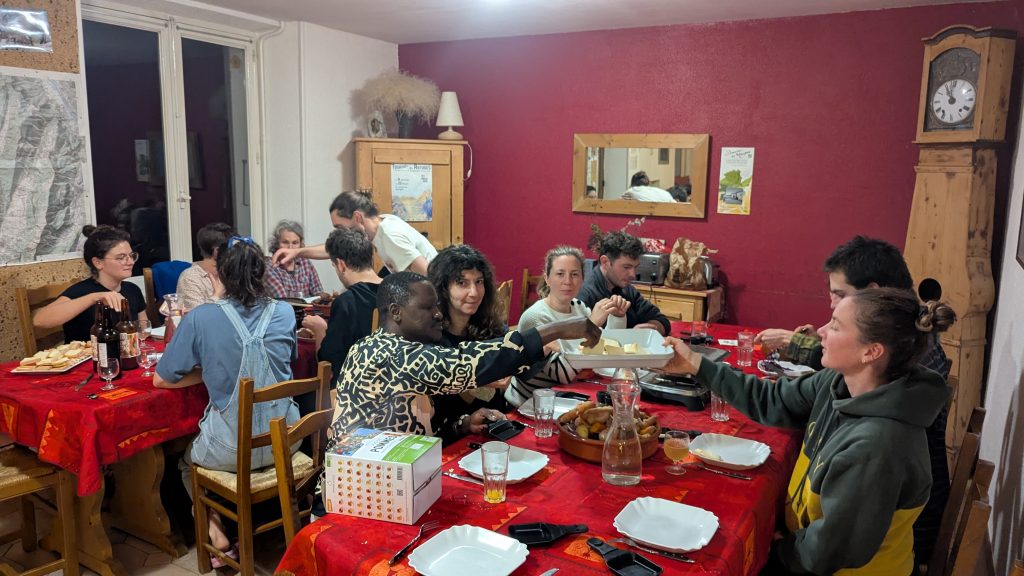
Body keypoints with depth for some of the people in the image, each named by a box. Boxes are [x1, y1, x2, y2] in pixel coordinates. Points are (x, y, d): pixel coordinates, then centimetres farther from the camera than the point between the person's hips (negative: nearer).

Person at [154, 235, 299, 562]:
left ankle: (215, 529, 20)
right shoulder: (284, 313, -3)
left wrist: (207, 373, 8)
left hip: (232, 451, -4)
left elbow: (161, 380, -4)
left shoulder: (200, 318, -12)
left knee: (187, 460, 32)